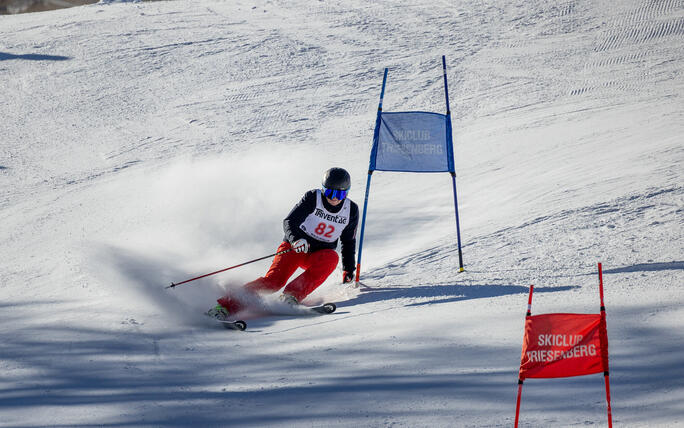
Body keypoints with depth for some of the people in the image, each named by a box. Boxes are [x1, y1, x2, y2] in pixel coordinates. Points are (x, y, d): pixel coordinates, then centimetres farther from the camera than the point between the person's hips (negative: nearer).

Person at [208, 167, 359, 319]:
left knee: (332, 258, -32)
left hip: (317, 255, 3)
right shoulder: (313, 198, -11)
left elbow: (348, 242, 14)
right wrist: (295, 239, -36)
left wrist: (348, 269, 8)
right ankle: (225, 305, -32)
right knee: (274, 280, -27)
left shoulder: (351, 210, -2)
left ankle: (292, 296, -34)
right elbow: (289, 222, -16)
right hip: (294, 247, -3)